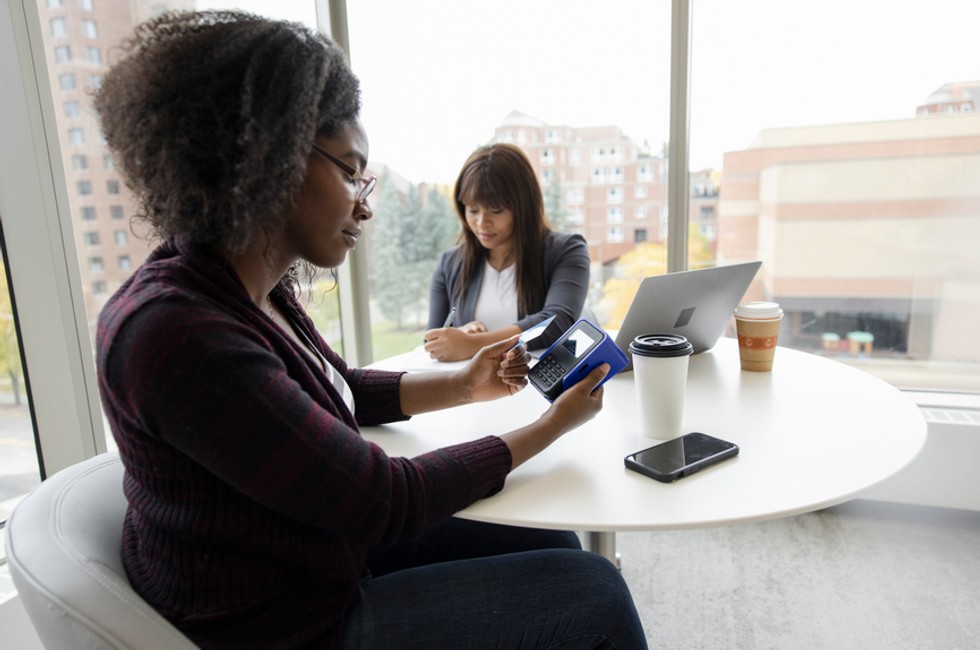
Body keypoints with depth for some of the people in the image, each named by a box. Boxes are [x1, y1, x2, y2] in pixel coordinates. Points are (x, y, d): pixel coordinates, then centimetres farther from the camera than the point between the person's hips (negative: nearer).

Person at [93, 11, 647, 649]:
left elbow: (341, 390, 13)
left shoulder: (256, 287, -2)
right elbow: (385, 500, -26)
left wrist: (463, 385, 0)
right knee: (594, 596, -6)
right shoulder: (178, 334, -31)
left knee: (557, 545, 11)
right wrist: (552, 426, -15)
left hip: (327, 544, 8)